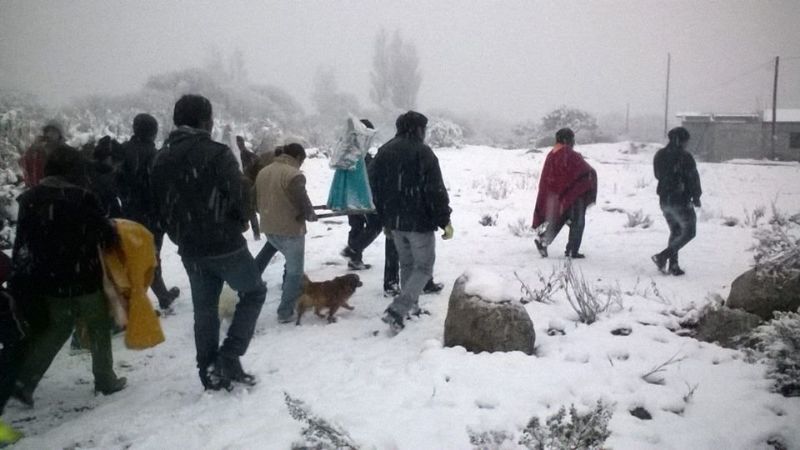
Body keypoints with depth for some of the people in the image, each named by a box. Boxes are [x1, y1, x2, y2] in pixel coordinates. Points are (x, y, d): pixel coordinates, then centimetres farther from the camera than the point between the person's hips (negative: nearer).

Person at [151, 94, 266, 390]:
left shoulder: (161, 159, 6)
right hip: (225, 245, -6)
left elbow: (160, 206, 10)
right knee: (253, 292, 13)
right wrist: (238, 225, 5)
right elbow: (239, 199, -15)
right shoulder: (217, 154, -16)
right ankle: (229, 357, 4)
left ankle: (210, 371, 22)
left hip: (190, 249, 6)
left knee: (204, 309, 16)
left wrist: (181, 237, 18)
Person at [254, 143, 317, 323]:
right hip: (290, 230, -8)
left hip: (269, 228, 8)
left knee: (291, 263, 29)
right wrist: (311, 216, 3)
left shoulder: (263, 172, 7)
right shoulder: (294, 175, -19)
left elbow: (258, 202, 15)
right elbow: (303, 206, -18)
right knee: (295, 271, 5)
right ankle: (285, 312, 6)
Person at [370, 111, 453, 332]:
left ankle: (410, 305, 30)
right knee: (424, 267, 3)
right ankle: (396, 310, -11)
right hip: (420, 221, -6)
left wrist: (385, 219, 21)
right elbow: (436, 190, -16)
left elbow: (376, 189, 13)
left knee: (406, 264, 23)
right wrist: (445, 220, -9)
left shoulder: (383, 151, 8)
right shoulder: (422, 152, -13)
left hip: (394, 221, 6)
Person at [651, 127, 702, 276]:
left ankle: (673, 265, 14)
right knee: (689, 232, 7)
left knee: (675, 231, 18)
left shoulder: (659, 155, 5)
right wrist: (696, 197, 2)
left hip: (664, 200, 7)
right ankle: (663, 256, -7)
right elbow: (693, 178, -10)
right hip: (681, 201, -7)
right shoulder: (685, 157, -15)